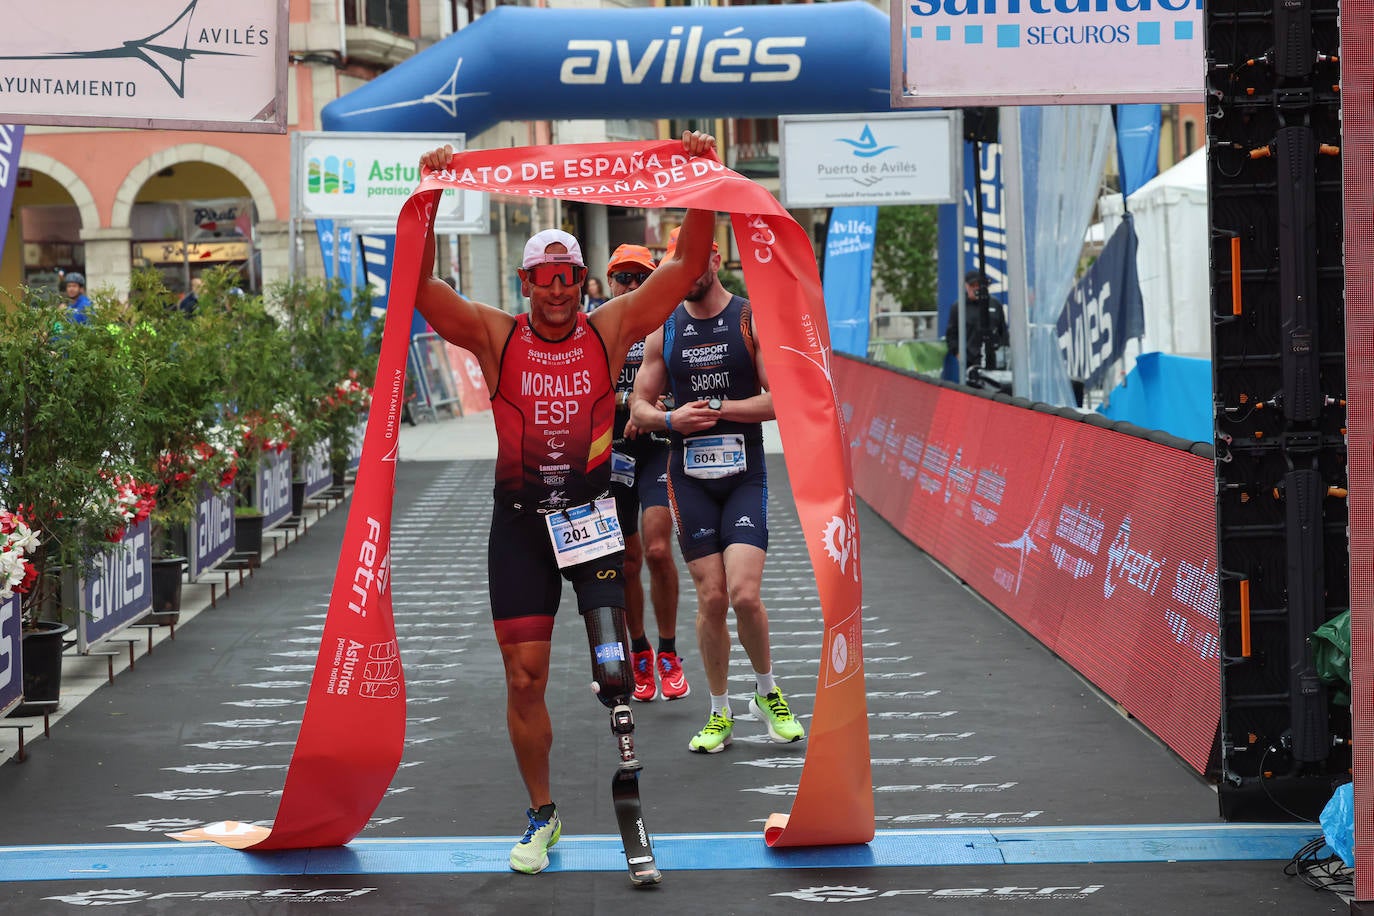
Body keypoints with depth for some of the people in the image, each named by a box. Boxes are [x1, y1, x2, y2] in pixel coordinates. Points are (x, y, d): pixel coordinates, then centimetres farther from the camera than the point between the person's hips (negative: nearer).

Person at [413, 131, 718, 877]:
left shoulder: (610, 329, 0)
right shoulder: (495, 336, -2)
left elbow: (688, 265, -4)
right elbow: (419, 285, -12)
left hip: (594, 508, 0)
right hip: (520, 519, 0)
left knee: (613, 661, -17)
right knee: (524, 677, 3)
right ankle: (541, 816, 17)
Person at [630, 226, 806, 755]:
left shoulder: (752, 320, -1)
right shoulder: (664, 330, 9)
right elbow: (639, 407, 11)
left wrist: (718, 407, -14)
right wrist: (671, 419, -10)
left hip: (745, 474, -2)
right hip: (689, 477, 3)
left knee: (744, 594, -15)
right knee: (711, 598, -1)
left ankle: (767, 693, 9)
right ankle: (720, 714, 13)